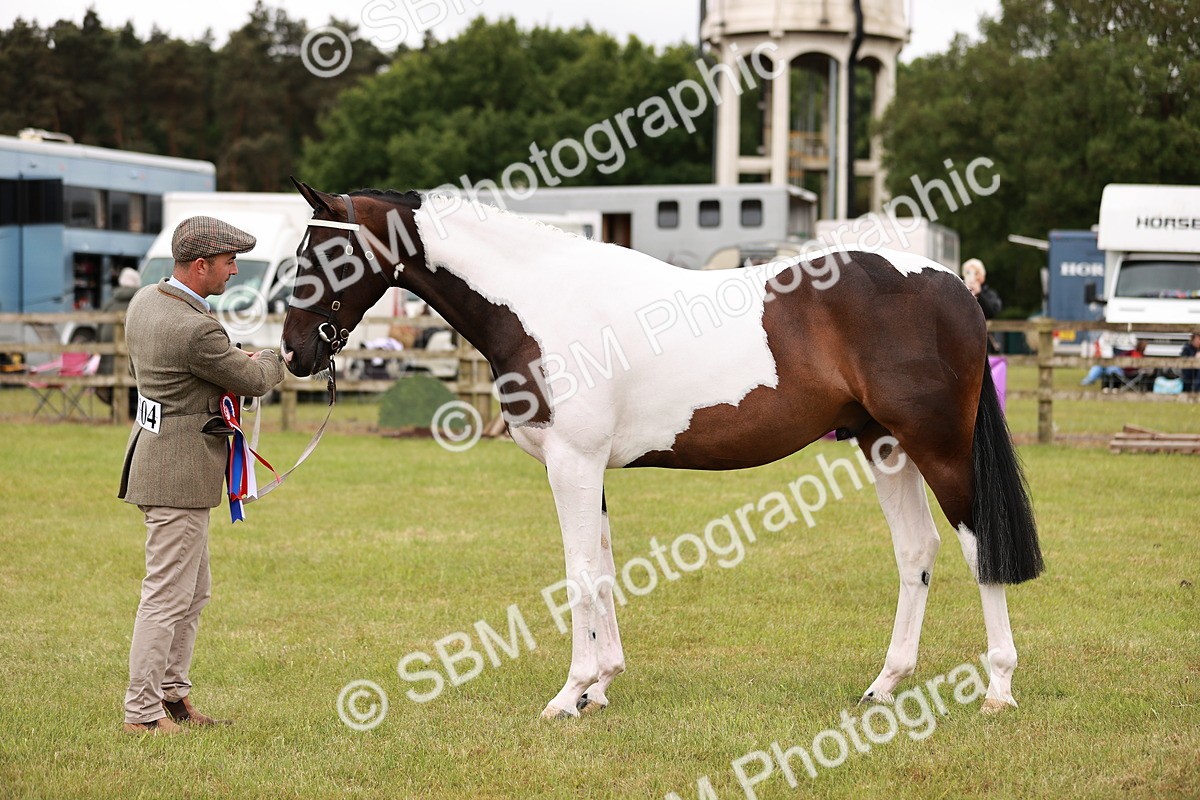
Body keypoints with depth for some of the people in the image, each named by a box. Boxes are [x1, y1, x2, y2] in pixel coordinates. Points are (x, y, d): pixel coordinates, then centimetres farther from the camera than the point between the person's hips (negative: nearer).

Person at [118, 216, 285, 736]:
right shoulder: (197, 330, -24)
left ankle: (173, 696, 26)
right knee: (167, 596, -4)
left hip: (155, 451, 10)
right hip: (180, 474, -10)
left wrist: (236, 362, 12)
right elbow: (253, 381, -11)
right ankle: (142, 713, 1)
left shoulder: (144, 300, 6)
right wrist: (274, 359, 12)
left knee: (193, 593, 19)